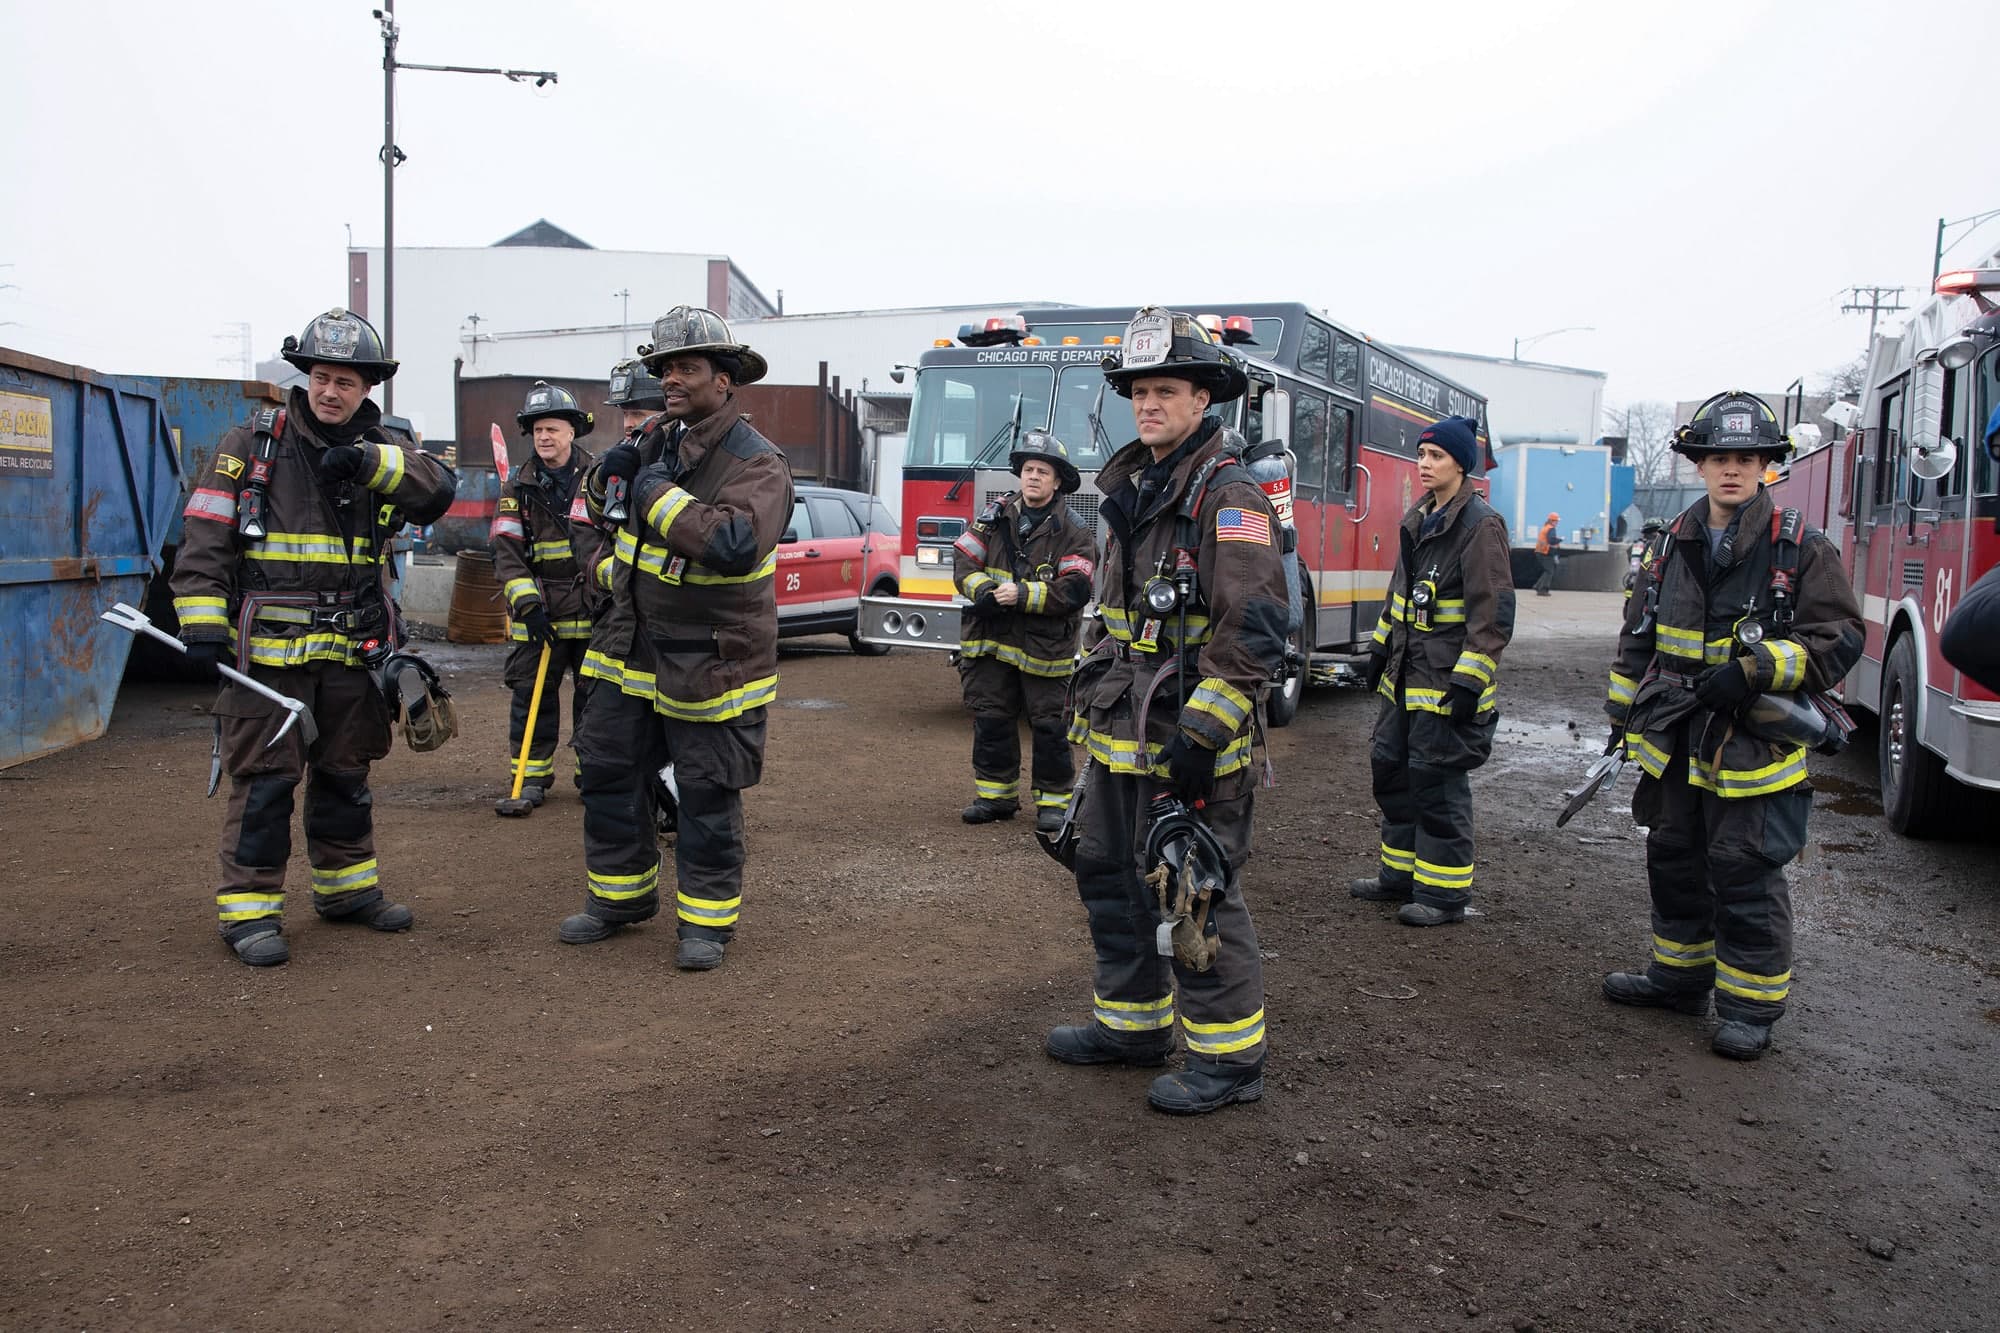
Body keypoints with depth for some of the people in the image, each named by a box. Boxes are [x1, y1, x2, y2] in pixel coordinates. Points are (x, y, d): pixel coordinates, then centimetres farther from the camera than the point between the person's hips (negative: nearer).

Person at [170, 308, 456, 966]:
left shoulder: (383, 449, 7)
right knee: (265, 777, -3)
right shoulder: (252, 443, -1)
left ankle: (348, 887, 30)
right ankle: (249, 909, 6)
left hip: (353, 649, 4)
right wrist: (203, 622, -11)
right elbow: (204, 538, -3)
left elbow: (440, 490, -12)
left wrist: (369, 461, -25)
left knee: (346, 772, 15)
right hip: (267, 647, -4)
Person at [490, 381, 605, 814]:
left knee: (595, 695, 7)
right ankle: (530, 778, 11)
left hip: (595, 612, 0)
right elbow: (506, 551, -1)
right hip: (540, 613, 1)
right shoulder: (518, 487, 4)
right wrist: (526, 602, -12)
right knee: (532, 694, 1)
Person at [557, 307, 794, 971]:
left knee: (706, 793, 2)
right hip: (631, 647, 7)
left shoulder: (755, 462, -16)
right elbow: (604, 505, 24)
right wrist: (607, 475, -1)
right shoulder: (657, 441, 7)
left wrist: (659, 494, -25)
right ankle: (620, 896, 31)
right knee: (608, 771, 14)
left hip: (709, 661, -7)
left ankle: (707, 917, 18)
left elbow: (736, 543, -34)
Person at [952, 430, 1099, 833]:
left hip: (1044, 647, -3)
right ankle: (996, 795, 22)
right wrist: (984, 591, -15)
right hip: (991, 641, 3)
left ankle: (1054, 800, 12)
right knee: (990, 719, 9)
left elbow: (1075, 589, -13)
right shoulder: (994, 517, 7)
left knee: (1049, 725, 1)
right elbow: (964, 561, 4)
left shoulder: (1072, 533, -3)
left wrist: (1023, 595, -21)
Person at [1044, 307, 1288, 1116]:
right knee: (1110, 875, 17)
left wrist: (1201, 733, -23)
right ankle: (1133, 1022, 33)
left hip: (1187, 742, -9)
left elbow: (1254, 630, -21)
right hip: (1121, 736, 9)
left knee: (1197, 896, -3)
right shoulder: (1134, 488, 15)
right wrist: (1095, 699, 22)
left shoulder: (1228, 496, -14)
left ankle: (1230, 1058, 11)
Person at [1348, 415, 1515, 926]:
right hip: (1405, 677, 9)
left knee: (1438, 780, -3)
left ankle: (1444, 891, 8)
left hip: (1448, 684, -8)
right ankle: (1400, 873, 26)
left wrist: (1470, 682, -20)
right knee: (1390, 768, 13)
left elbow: (1494, 614, -16)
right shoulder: (1419, 518, 12)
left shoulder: (1481, 525, -13)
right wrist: (1380, 649, 18)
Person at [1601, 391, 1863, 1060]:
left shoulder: (1801, 550, -7)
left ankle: (1752, 1005, 11)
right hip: (1677, 743, 6)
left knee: (1745, 873, -2)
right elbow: (1639, 634, 17)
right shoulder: (1676, 545, 9)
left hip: (1753, 746, -6)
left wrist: (1756, 669, -22)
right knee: (1675, 860, 17)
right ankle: (1679, 975, 33)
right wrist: (1623, 711, 16)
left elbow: (1837, 639, -10)